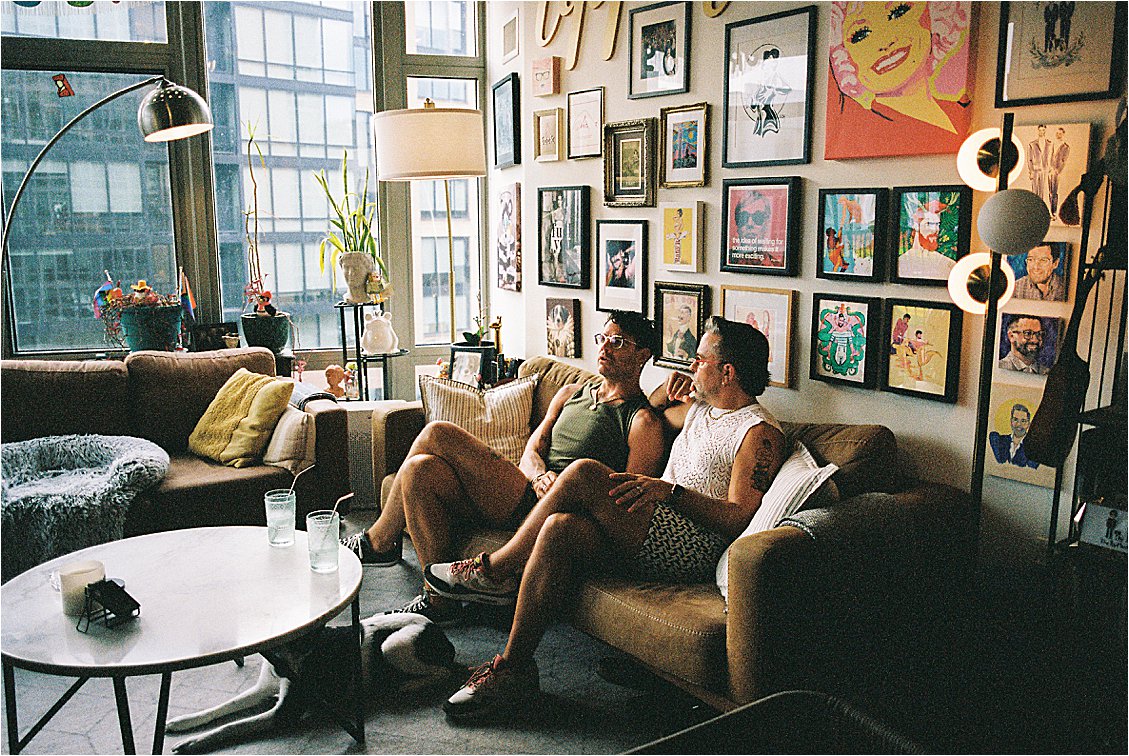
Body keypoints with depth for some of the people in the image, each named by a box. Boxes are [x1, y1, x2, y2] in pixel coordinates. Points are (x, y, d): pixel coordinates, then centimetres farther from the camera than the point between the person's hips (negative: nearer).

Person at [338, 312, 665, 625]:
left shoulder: (643, 423, 0)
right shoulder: (571, 393, 23)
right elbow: (532, 450, 14)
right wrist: (540, 475, -10)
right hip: (524, 492, 8)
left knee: (438, 434, -15)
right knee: (420, 469, -14)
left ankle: (380, 541, 2)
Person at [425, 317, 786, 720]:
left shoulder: (759, 433, -5)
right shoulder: (701, 408, 22)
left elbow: (740, 520, -16)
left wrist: (670, 490, -24)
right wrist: (668, 388, 19)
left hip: (695, 549, -9)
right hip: (657, 539, 9)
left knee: (585, 474, -25)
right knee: (562, 529, -20)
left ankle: (495, 570, -12)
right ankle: (513, 666, -16)